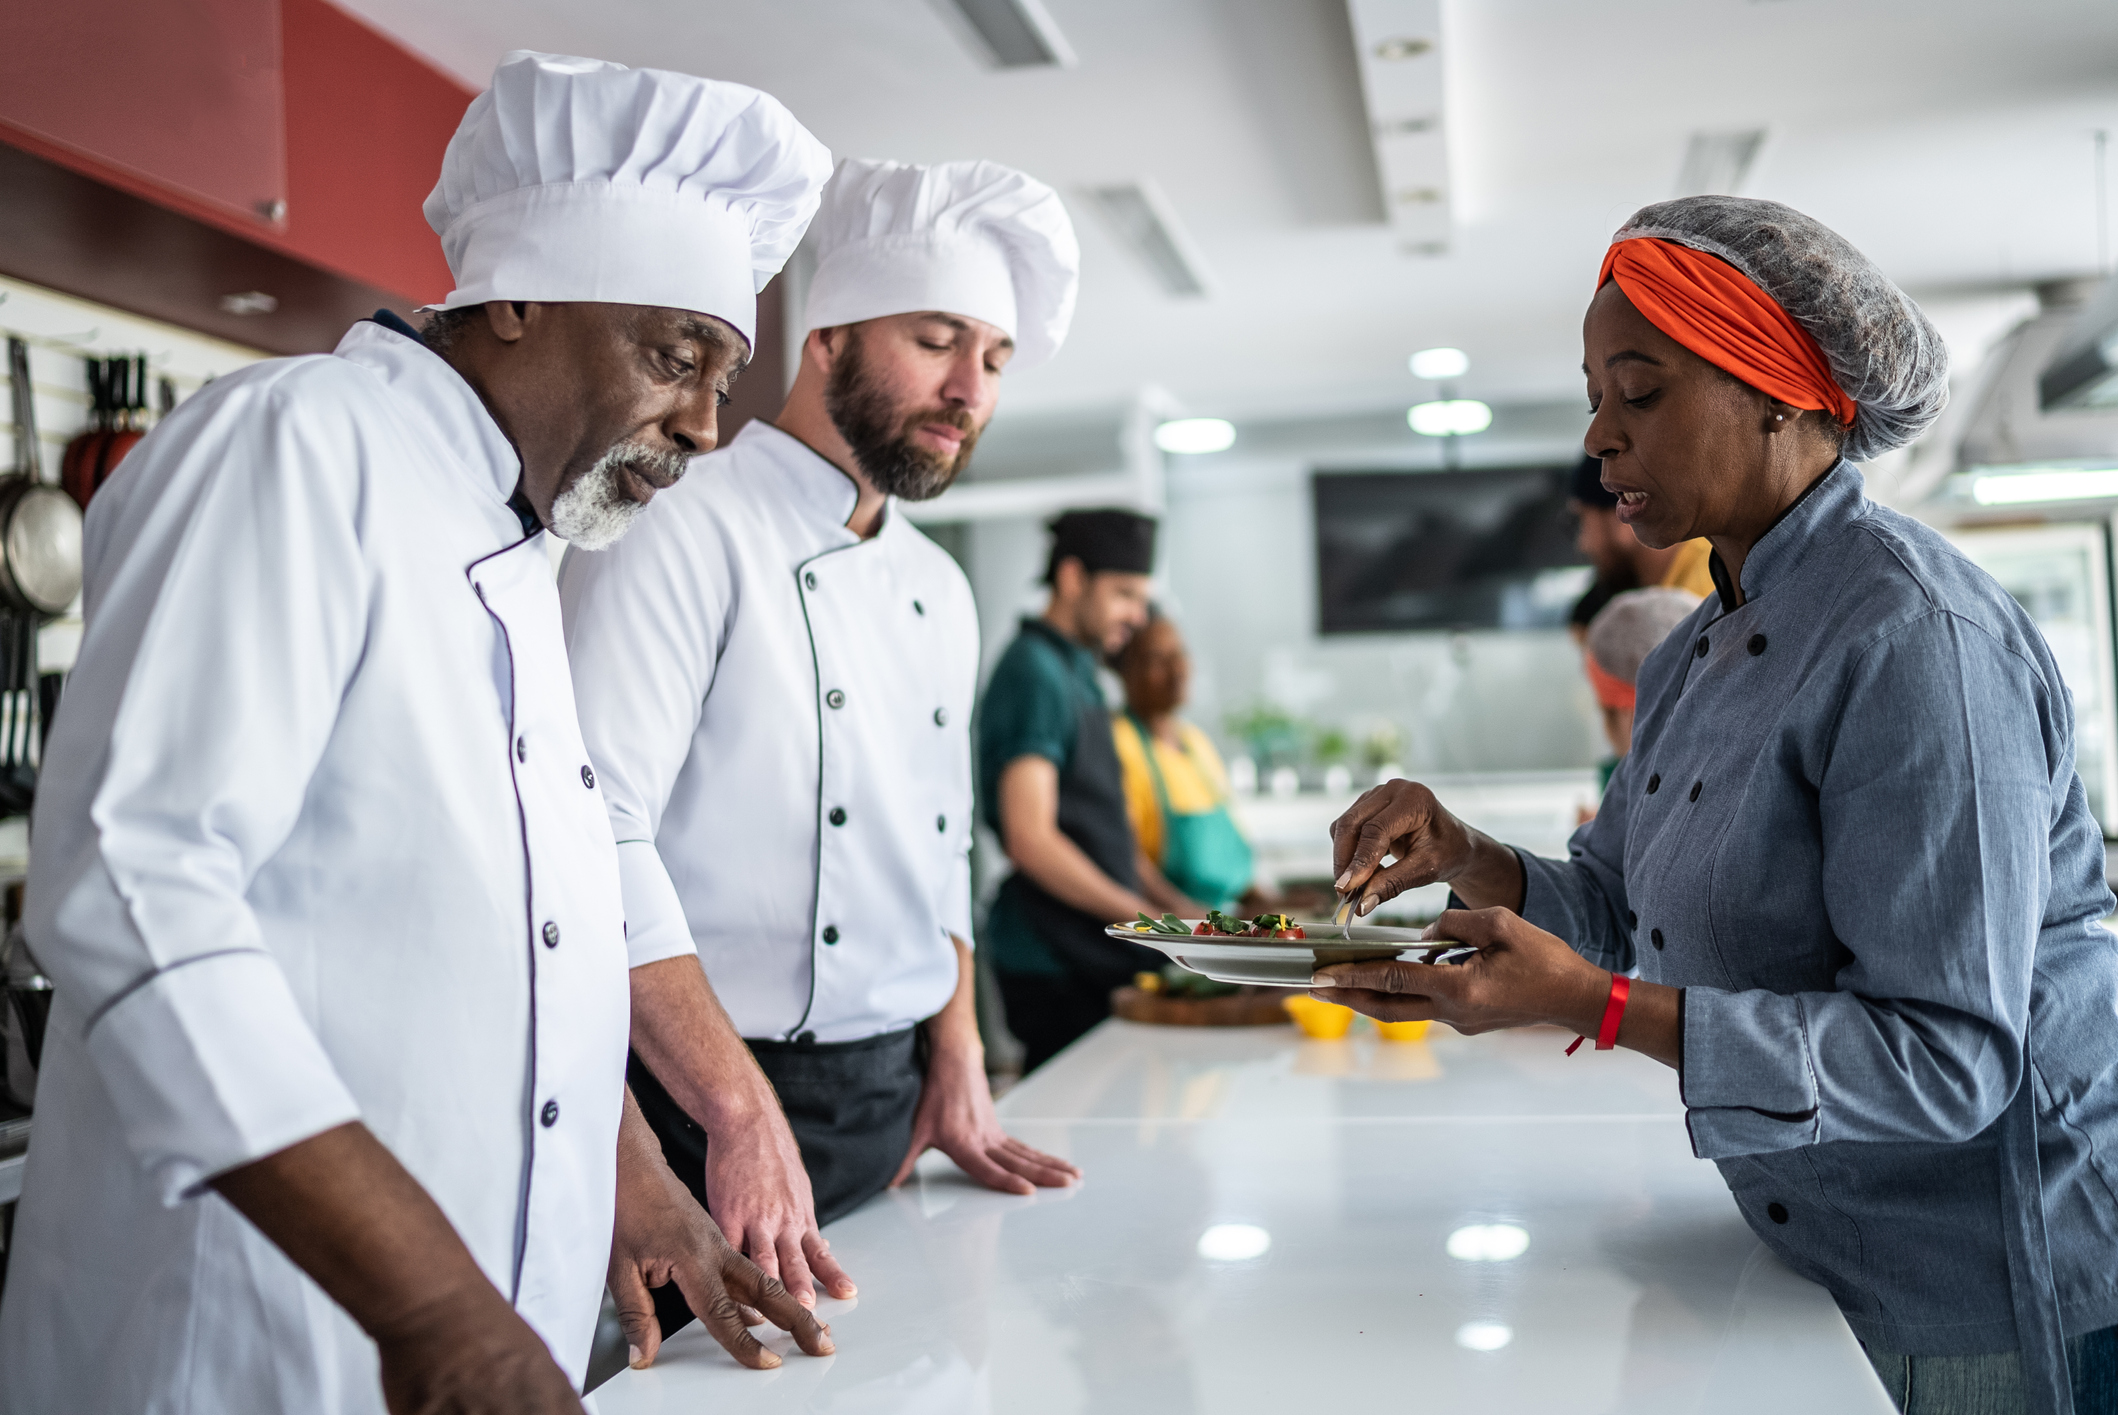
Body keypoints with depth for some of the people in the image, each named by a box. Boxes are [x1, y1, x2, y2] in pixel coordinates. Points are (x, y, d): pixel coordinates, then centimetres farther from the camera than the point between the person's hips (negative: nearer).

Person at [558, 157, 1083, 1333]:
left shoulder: (941, 593, 14)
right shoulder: (681, 526, -12)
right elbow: (597, 828, -22)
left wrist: (956, 1067, 10)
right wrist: (742, 1115, -25)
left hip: (896, 1109, 8)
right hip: (704, 1111, -7)